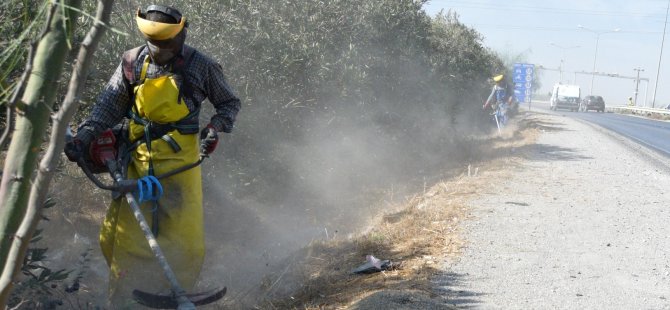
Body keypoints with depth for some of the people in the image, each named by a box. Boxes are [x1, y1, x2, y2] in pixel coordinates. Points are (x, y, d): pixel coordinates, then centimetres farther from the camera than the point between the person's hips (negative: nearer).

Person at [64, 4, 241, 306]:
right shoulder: (132, 62, 2)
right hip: (136, 156, 2)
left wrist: (215, 128, -9)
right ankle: (121, 301, 19)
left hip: (180, 159, -2)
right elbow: (108, 106, 5)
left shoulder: (202, 66, -4)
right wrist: (83, 136, -8)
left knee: (185, 238, -3)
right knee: (119, 233, 1)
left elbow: (230, 103, 9)